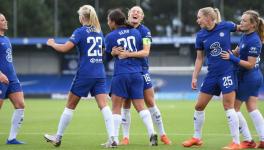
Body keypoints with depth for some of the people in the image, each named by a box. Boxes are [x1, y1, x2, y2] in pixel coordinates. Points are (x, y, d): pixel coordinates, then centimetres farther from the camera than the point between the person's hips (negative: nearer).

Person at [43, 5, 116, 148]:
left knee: (70, 106, 7)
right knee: (104, 105, -4)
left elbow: (64, 48, -16)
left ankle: (58, 138, 16)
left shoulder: (80, 31, -8)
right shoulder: (99, 32, 11)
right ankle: (112, 138, -19)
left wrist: (52, 44, 2)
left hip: (84, 74, -5)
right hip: (100, 75, 5)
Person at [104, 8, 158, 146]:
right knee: (140, 107, 7)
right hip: (137, 74, 4)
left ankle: (114, 139, -2)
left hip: (121, 75, -4)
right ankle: (152, 134, -5)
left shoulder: (110, 37, -3)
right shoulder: (135, 32, 7)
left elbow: (107, 57, 8)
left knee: (116, 108, 2)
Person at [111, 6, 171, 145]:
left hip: (141, 71, -2)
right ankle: (125, 137, 10)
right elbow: (113, 51, 3)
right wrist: (115, 51, -21)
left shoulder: (144, 31, -7)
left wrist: (128, 54, -31)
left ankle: (162, 134, 11)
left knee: (151, 103, 1)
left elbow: (146, 52, -19)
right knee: (126, 105, 2)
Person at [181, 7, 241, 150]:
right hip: (212, 75, 4)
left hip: (227, 72, -4)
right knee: (199, 106, 7)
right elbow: (199, 58, 7)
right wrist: (194, 77, 3)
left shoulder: (225, 26, -9)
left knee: (228, 107, -9)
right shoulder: (200, 35, 0)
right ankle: (196, 138, 25)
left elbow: (240, 28, 11)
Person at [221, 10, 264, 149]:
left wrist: (232, 58, -27)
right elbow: (237, 51, 18)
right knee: (252, 108, 12)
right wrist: (227, 53, 4)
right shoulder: (245, 36, 4)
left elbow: (250, 64, -24)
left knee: (234, 107, 2)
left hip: (247, 78, -9)